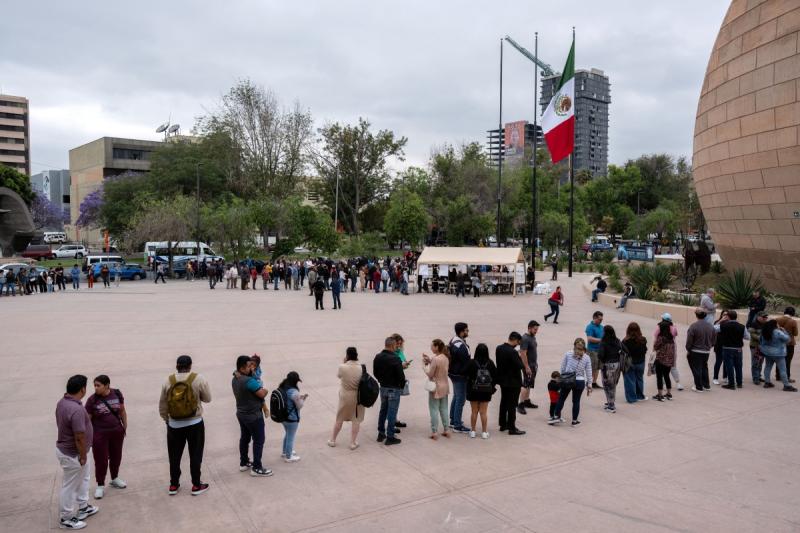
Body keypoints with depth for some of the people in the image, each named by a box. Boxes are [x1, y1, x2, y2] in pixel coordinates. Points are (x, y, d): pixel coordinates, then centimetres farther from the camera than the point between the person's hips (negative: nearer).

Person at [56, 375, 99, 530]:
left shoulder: (62, 402, -2)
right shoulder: (77, 409, -33)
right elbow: (79, 437, -29)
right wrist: (83, 456, -16)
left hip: (64, 447, 10)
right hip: (72, 454, -10)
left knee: (83, 477, 26)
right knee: (70, 486, 9)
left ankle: (83, 508, 41)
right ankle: (65, 519, 26)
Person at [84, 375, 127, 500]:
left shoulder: (117, 394, -7)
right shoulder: (92, 400, -15)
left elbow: (122, 411, 5)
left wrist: (125, 427, 8)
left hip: (117, 431, 3)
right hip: (100, 434, -3)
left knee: (116, 456, 17)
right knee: (101, 460, 5)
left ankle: (115, 479, 39)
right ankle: (100, 485, 23)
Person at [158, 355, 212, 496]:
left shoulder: (168, 381, -5)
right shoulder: (198, 379, -12)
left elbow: (162, 405, 3)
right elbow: (207, 398, -3)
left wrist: (166, 419, 17)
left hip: (174, 424, 2)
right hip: (195, 423, -2)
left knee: (174, 456, 15)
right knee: (195, 455, 9)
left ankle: (173, 485, 25)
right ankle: (196, 486, 16)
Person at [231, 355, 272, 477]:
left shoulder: (235, 379, 2)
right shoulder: (249, 381, -28)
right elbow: (262, 394, -23)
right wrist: (265, 390, -4)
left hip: (241, 414, 9)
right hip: (253, 415, -9)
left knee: (244, 438, 20)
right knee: (258, 440, 1)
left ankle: (243, 463, 32)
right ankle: (256, 468, 6)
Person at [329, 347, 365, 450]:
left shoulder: (342, 367, -20)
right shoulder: (361, 368, -16)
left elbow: (338, 375, 2)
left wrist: (344, 363, 4)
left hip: (345, 397, 0)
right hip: (357, 397, 0)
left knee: (339, 419, 17)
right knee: (356, 420, 14)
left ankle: (332, 440, 31)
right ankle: (353, 443, 19)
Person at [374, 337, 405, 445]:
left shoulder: (377, 357, -1)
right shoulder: (395, 359, -22)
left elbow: (375, 372, 8)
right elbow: (401, 375, -20)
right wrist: (402, 385, -2)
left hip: (383, 388, 6)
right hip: (394, 389, -6)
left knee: (383, 411, 19)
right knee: (392, 413, 2)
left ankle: (381, 434, 26)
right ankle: (390, 437, 8)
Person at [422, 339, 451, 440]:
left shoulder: (435, 359, -22)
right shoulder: (445, 357, 2)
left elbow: (430, 374, -18)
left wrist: (425, 365, -4)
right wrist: (430, 360, 6)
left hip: (436, 387, -7)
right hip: (445, 386, 8)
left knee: (434, 410, 3)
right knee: (444, 409, 17)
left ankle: (434, 432, 7)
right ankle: (446, 430, 22)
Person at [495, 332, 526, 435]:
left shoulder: (498, 348, -1)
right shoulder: (512, 352, -25)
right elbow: (520, 366, -24)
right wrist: (521, 361, -5)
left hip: (503, 380, 8)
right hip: (513, 382, -8)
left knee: (504, 403, 18)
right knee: (512, 405, 1)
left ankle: (503, 424, 28)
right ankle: (512, 428, 7)